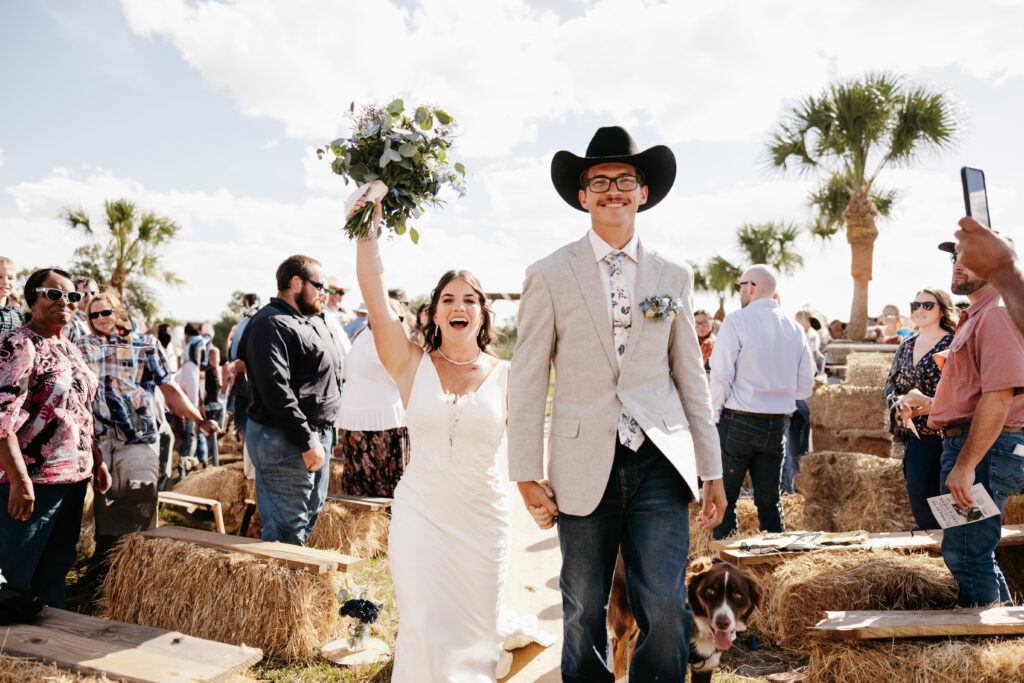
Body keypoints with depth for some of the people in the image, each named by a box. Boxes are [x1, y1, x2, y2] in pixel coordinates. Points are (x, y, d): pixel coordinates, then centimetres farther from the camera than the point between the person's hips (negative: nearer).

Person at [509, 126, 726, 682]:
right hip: (584, 467, -1)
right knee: (583, 613, 10)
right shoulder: (549, 276, 0)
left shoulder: (673, 276, 9)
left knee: (666, 611, -2)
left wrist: (712, 472, 10)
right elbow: (527, 381, 0)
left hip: (660, 463, 2)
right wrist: (527, 475, -3)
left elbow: (691, 379, 11)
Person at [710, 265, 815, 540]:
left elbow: (720, 376, -13)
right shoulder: (795, 329, 8)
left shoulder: (736, 321, -9)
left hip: (738, 422, -5)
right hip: (778, 425, 6)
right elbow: (806, 386, 9)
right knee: (769, 502, 14)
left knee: (725, 499, 3)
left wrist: (716, 412, -1)